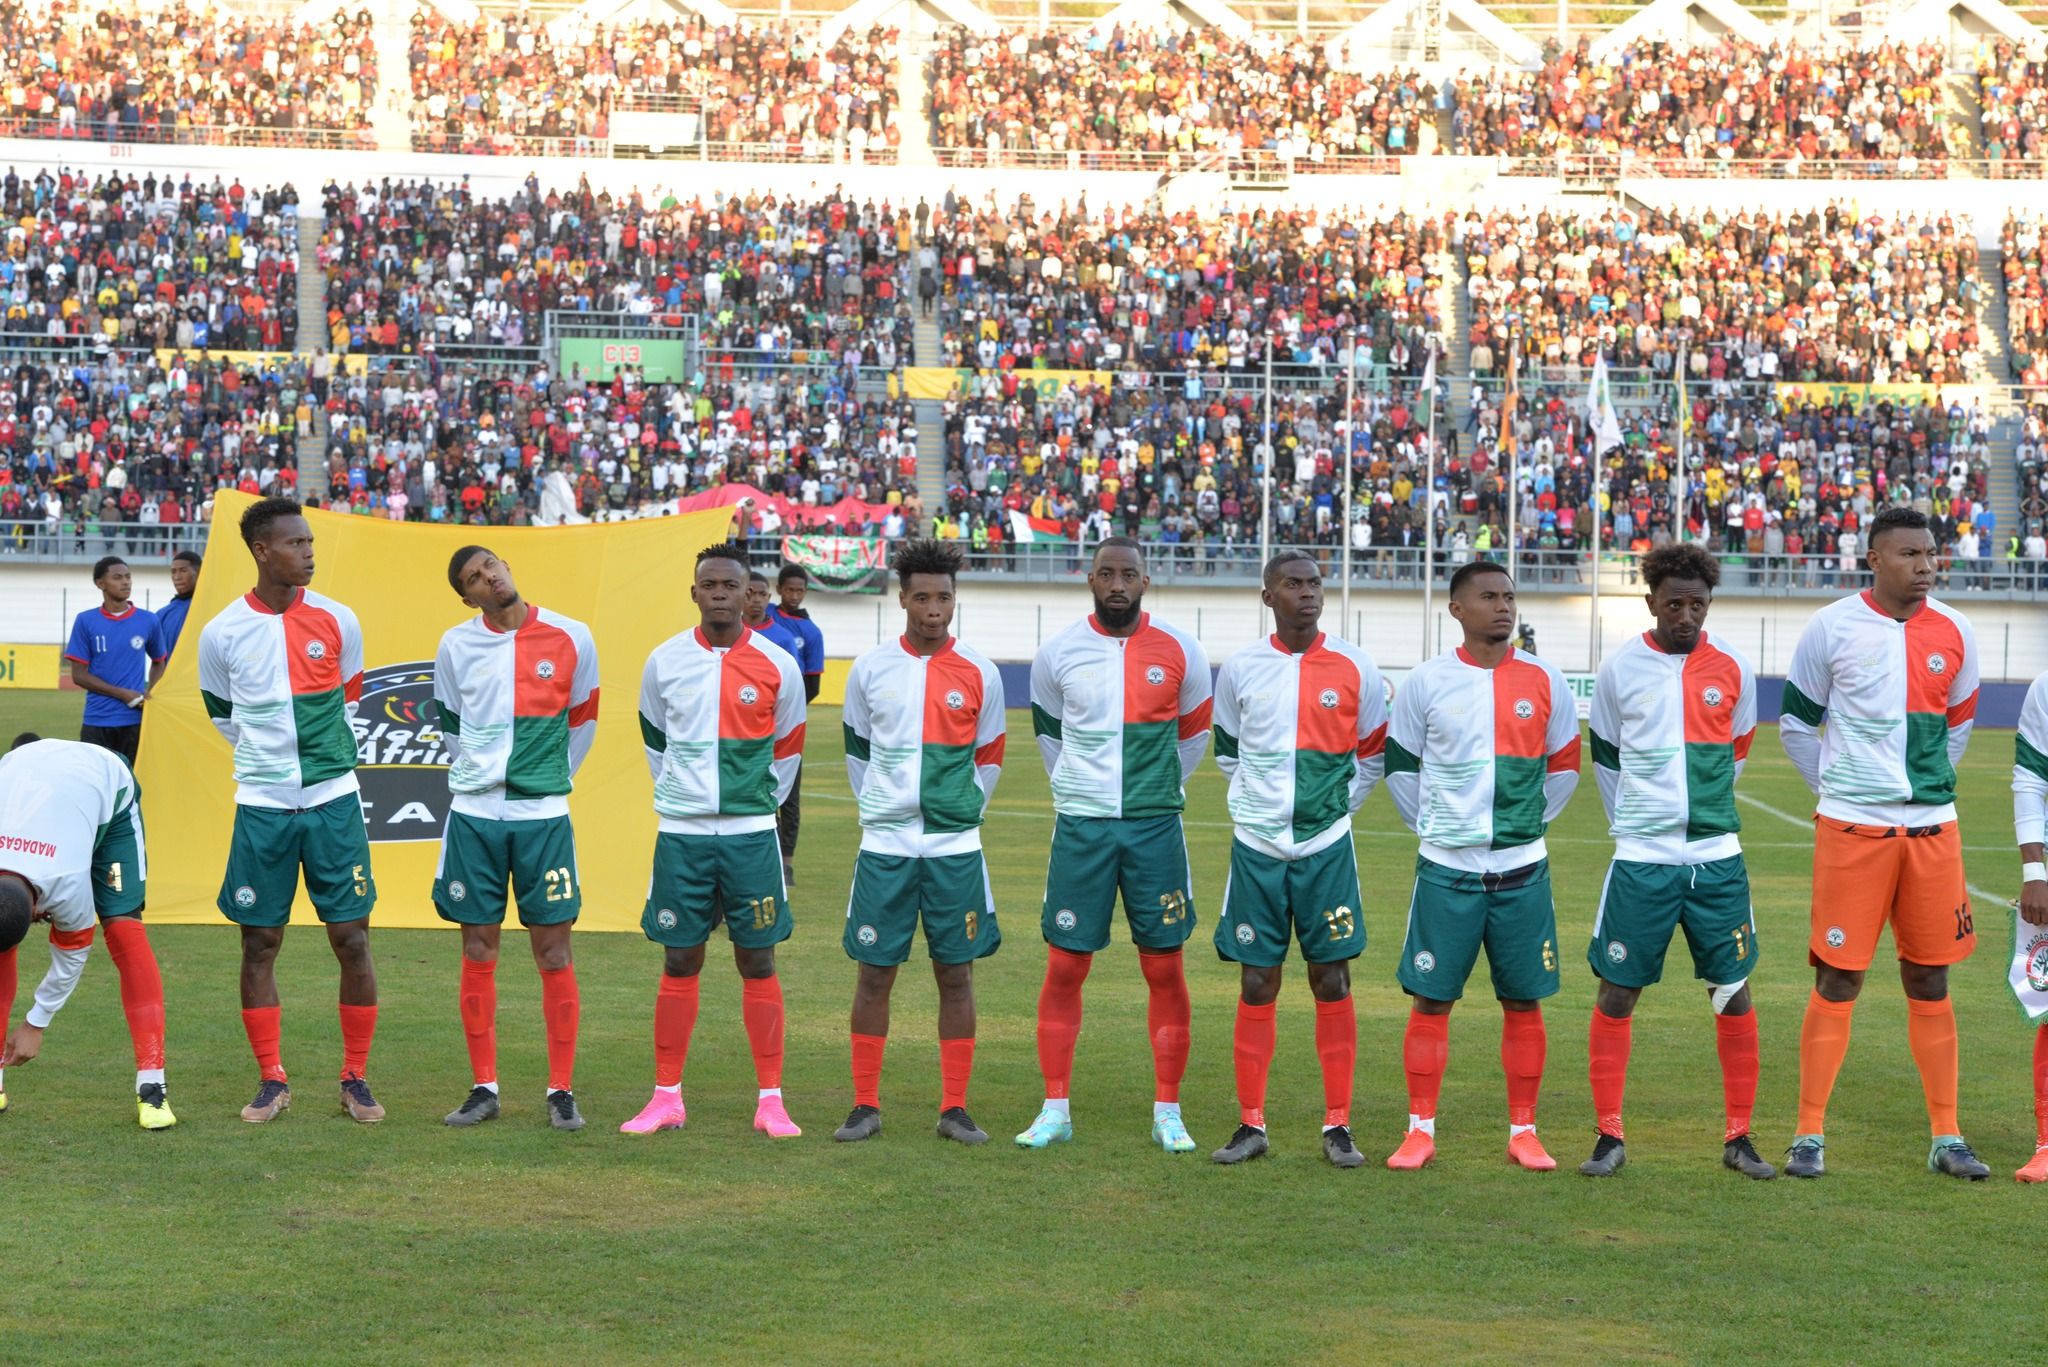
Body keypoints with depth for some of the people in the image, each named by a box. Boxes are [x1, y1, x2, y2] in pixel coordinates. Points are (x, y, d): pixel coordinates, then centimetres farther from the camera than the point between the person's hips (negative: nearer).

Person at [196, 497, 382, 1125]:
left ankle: (355, 1078, 11)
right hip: (262, 807, 0)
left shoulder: (337, 621, 0)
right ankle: (272, 1081, 15)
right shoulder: (222, 633, -2)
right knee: (260, 943, 3)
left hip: (333, 799, 0)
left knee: (352, 938, -1)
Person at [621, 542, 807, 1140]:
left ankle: (770, 1101, 6)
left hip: (750, 835, -1)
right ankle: (667, 1097, 12)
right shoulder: (665, 661, 2)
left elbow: (786, 750, 10)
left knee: (758, 961, 1)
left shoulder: (777, 665, -2)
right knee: (679, 962, 5)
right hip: (681, 835, 1)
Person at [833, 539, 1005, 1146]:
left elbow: (989, 757, 10)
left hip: (954, 846, 0)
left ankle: (955, 1107, 9)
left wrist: (960, 813, 8)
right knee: (873, 971, 2)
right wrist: (879, 810, 11)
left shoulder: (978, 673, 0)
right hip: (884, 844, 0)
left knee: (956, 972, 2)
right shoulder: (871, 669, 3)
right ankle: (866, 1105, 10)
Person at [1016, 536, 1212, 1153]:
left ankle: (1167, 1113, 10)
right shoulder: (1058, 653, 1)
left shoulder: (1179, 652, -1)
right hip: (1081, 825, 0)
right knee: (1065, 967, 0)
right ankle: (1055, 1109, 9)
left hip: (1155, 826, 0)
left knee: (1165, 968, 1)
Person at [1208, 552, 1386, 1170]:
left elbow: (1375, 750, 11)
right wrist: (1257, 800, 12)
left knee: (1332, 982, 0)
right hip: (1257, 846, 1)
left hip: (1326, 847, -1)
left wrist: (1338, 804, 7)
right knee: (1256, 984, 3)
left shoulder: (1354, 668, -1)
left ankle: (1338, 1126, 6)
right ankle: (1251, 1124, 10)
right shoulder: (1240, 668, 2)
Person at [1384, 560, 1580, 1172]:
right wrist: (1433, 826, 9)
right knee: (1431, 1000, 1)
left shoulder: (1544, 681, 2)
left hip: (1522, 869, 1)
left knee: (1523, 1004, 5)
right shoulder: (1427, 682, -1)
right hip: (1446, 869, -1)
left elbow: (1564, 766, 13)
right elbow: (1399, 764, 11)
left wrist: (1526, 824, 11)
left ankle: (1524, 1131, 14)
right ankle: (1420, 1130, 9)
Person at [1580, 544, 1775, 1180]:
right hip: (1641, 863, -1)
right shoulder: (1620, 669, 0)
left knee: (1733, 991, 3)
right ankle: (1609, 1136, 9)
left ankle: (1739, 1136, 13)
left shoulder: (1732, 668, 2)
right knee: (1617, 991, 0)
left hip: (1717, 860, 1)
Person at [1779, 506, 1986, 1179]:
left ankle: (1947, 1137, 15)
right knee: (1837, 979, -2)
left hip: (1932, 828, 3)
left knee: (1930, 981, 8)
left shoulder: (1953, 633, 5)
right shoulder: (1831, 628, -5)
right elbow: (1796, 723, 6)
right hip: (1851, 831, -3)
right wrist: (1838, 793, 8)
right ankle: (1810, 1135, 6)